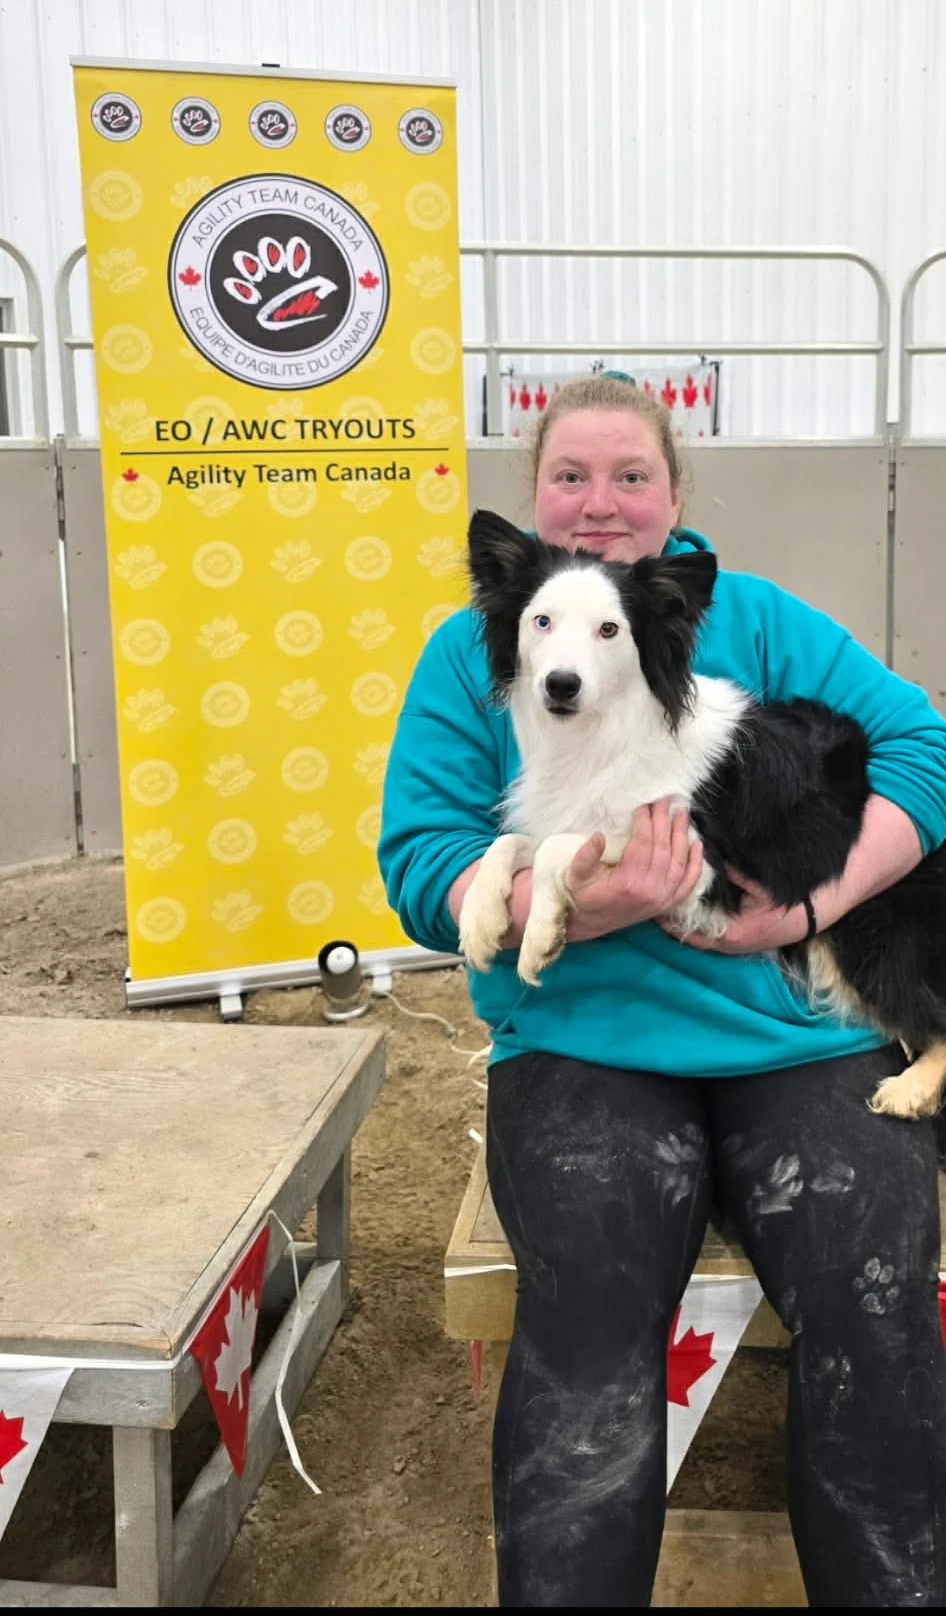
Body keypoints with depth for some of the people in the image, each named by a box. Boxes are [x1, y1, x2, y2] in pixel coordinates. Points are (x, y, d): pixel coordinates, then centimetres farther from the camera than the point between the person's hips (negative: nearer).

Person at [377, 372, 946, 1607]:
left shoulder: (754, 620, 12)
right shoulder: (471, 648, 9)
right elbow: (423, 864, -1)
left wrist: (812, 901, -14)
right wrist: (590, 909, -20)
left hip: (803, 1030, 2)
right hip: (586, 1040, -1)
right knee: (589, 1316, -28)